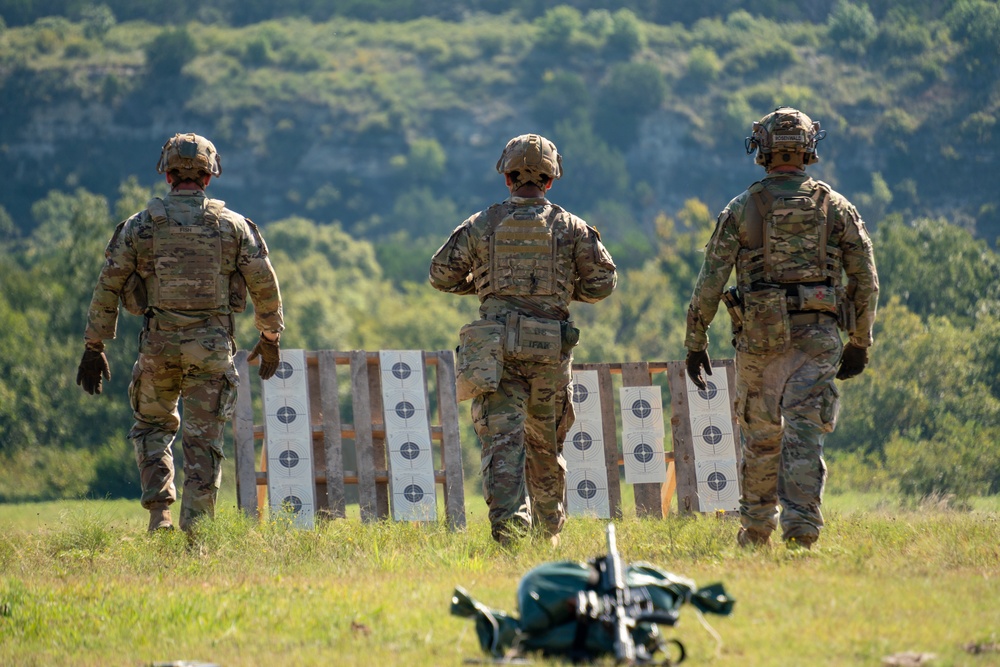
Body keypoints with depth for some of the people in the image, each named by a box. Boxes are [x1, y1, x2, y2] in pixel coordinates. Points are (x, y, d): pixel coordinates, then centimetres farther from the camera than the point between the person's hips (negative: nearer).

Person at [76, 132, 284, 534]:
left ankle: (159, 512, 4)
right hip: (212, 346, 0)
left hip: (158, 343, 0)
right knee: (204, 441, 5)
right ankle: (193, 531, 1)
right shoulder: (233, 225, 2)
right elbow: (264, 286, 5)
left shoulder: (141, 225, 1)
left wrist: (94, 346, 9)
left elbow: (107, 286, 2)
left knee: (152, 426, 20)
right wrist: (270, 338, 19)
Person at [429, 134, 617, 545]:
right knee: (545, 443, 16)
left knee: (502, 440, -7)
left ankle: (508, 523, -24)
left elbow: (442, 275, 8)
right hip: (550, 348, 1)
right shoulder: (569, 228, 3)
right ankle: (548, 532, 25)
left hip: (496, 350, -1)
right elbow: (603, 281, 4)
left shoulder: (483, 225, 4)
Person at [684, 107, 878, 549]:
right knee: (804, 433, -5)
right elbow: (866, 279, 5)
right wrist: (860, 343, 14)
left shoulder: (742, 209, 2)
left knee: (761, 436, 14)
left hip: (759, 335, 0)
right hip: (818, 334, 0)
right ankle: (801, 526, -17)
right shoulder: (836, 207, 5)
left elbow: (710, 281, 0)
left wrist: (696, 342, 7)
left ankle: (756, 530, 22)